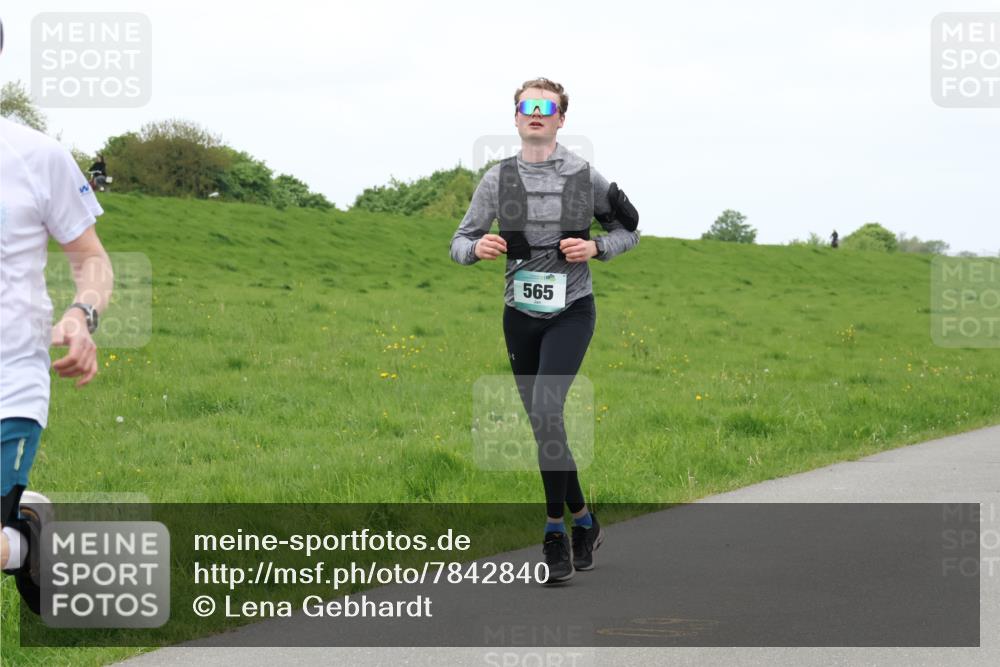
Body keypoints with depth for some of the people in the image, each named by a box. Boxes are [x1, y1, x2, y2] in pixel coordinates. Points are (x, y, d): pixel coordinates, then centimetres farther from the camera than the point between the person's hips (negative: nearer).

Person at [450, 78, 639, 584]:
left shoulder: (583, 177, -3)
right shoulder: (497, 179, 3)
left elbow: (629, 229, 10)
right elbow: (459, 243, 6)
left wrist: (596, 248, -10)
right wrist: (478, 248, -17)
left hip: (571, 311, -4)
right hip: (520, 313, 4)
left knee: (546, 410, -22)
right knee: (543, 424, 9)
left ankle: (555, 532, -16)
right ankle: (582, 519, 27)